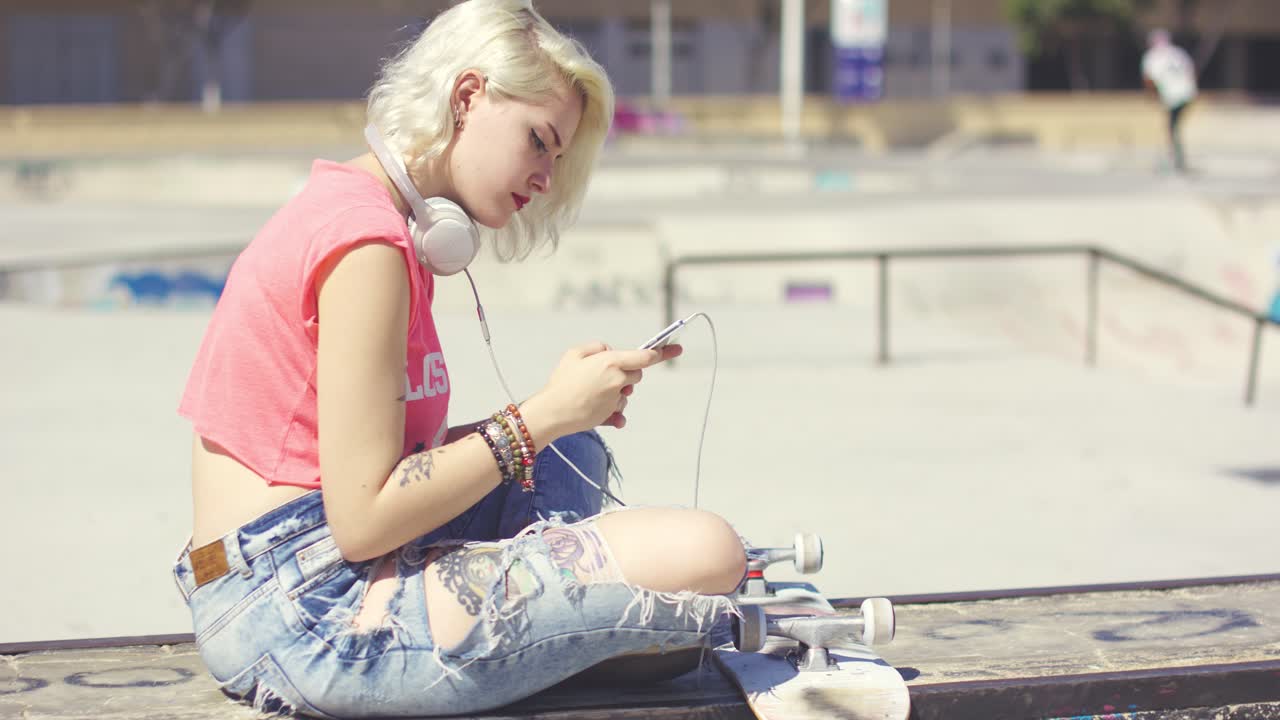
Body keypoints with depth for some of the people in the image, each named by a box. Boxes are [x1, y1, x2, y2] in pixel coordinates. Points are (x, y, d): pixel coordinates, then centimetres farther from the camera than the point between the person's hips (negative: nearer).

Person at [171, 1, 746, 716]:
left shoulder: (339, 205, 17)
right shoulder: (367, 243, -15)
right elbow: (362, 519, -19)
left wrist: (564, 409, 6)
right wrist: (541, 416, -11)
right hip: (307, 616, -11)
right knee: (704, 552, -20)